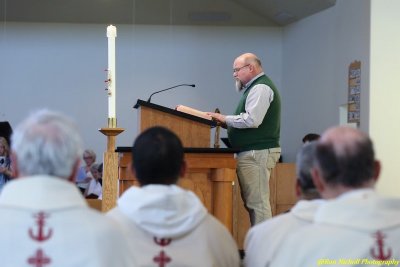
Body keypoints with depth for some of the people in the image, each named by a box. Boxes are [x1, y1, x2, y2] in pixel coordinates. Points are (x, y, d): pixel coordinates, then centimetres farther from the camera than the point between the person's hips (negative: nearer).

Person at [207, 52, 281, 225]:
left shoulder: (260, 88, -11)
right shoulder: (255, 87, 22)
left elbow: (251, 120, -22)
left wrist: (225, 119, -11)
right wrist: (226, 122, 9)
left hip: (257, 152, -11)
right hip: (255, 151, 11)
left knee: (257, 202, -11)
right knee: (253, 201, 10)